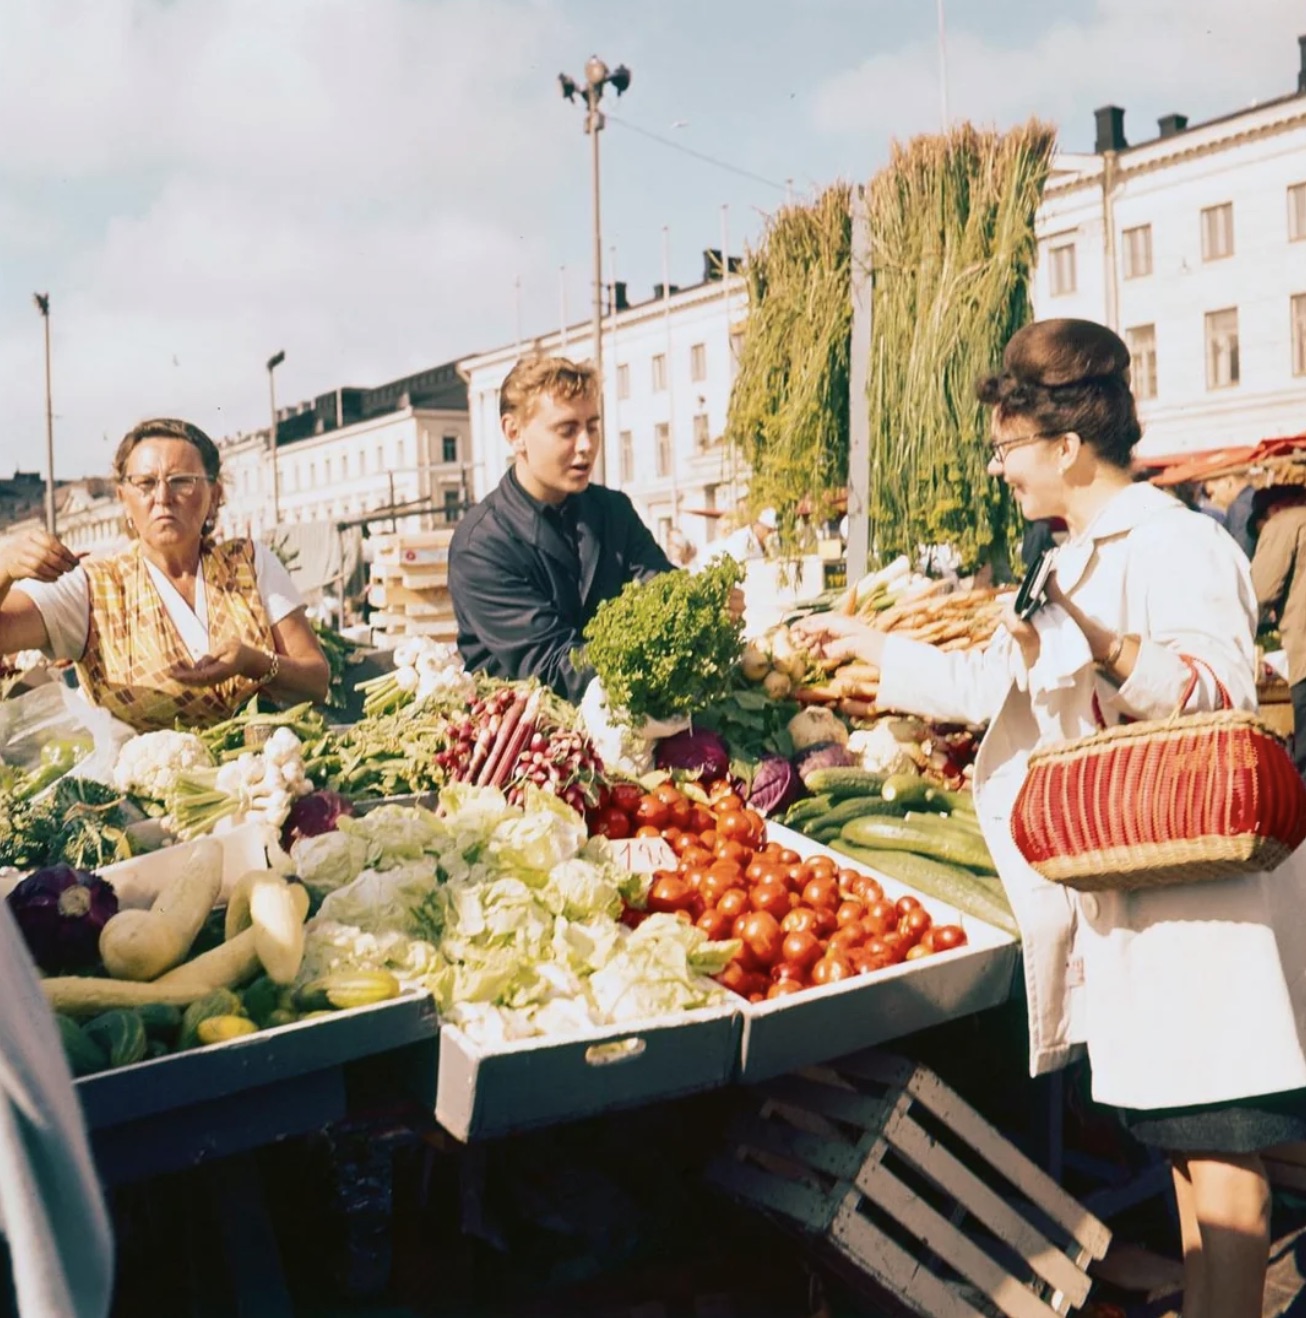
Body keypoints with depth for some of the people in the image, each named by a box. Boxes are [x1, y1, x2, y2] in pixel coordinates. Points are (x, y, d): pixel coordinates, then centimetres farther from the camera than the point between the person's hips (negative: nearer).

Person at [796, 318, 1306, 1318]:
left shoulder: (1175, 543, -10)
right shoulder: (1079, 563, 19)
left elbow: (1222, 695, -22)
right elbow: (989, 684, 26)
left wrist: (1095, 643, -36)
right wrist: (867, 643, 27)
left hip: (1195, 893, -9)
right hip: (1122, 889, 9)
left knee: (1215, 1141, -2)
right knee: (1180, 1137, 14)